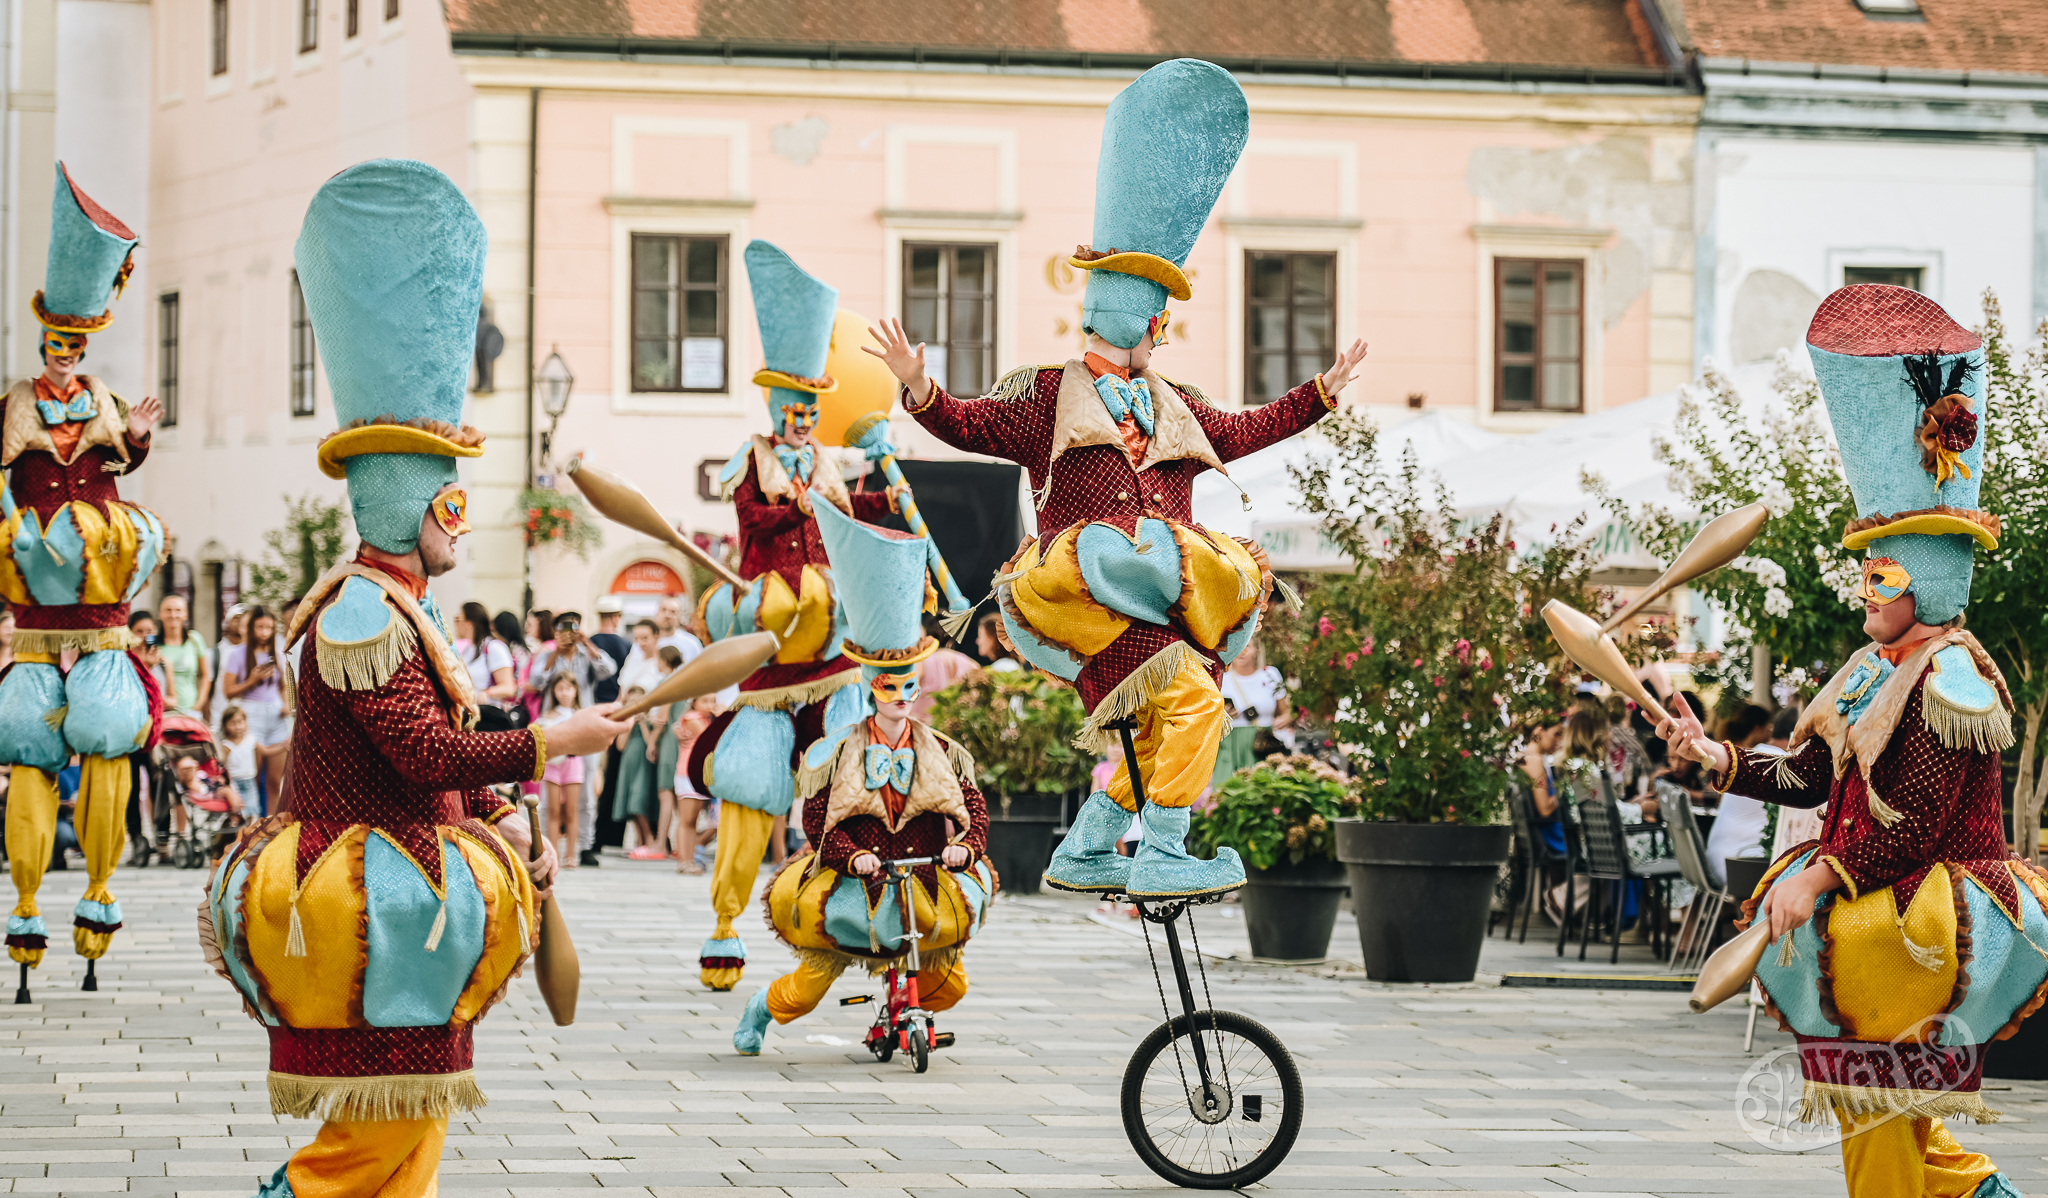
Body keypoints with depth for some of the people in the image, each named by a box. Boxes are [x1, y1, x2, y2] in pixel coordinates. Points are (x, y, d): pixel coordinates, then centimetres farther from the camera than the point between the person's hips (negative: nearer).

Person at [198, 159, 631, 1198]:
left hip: (397, 901, 10)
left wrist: (508, 831, 11)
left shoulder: (402, 610, 17)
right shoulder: (360, 612, -16)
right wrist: (555, 742, -16)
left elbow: (440, 753, 22)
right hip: (368, 910, -10)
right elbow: (431, 756, -23)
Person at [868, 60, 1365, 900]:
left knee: (1164, 735, 7)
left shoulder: (1174, 408, 24)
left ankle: (1085, 853, 20)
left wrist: (1320, 393, 33)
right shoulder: (1047, 397, 10)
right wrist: (918, 389, -16)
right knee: (1190, 697, -24)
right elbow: (969, 426, 1)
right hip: (1084, 601, -7)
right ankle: (1160, 859, -20)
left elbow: (1243, 433, 35)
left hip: (1164, 602, 7)